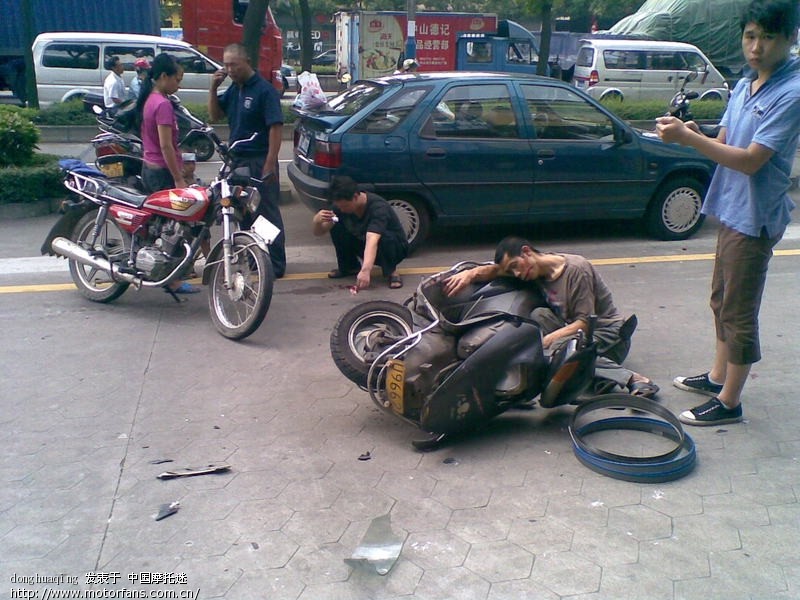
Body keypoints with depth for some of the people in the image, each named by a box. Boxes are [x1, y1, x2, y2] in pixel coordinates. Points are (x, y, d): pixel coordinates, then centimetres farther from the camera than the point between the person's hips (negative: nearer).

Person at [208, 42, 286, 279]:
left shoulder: (264, 90, -13)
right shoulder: (234, 89, 12)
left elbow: (276, 126, -18)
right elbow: (214, 115, 16)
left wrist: (270, 164, -23)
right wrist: (213, 87, 0)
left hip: (258, 162, -8)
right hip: (237, 160, 9)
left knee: (267, 213, -3)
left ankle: (276, 264, 2)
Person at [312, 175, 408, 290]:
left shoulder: (378, 207, -33)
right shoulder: (341, 205, -15)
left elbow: (372, 241, -49)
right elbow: (319, 232, -11)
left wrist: (365, 270, -64)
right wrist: (317, 220, -35)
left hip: (395, 248, -6)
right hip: (364, 245, 6)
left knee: (385, 237, -39)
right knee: (336, 227, -16)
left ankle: (391, 271, -14)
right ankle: (349, 266, 3)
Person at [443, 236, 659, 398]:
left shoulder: (576, 268, -19)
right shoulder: (538, 269, 1)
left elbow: (585, 322, -22)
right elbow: (494, 270, 2)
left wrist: (547, 339, -29)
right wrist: (470, 273, -18)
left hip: (608, 334, -7)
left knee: (557, 349, -34)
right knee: (539, 316, -18)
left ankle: (631, 379, -35)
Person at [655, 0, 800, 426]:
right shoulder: (743, 86, 7)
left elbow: (750, 160, -24)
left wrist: (688, 138, -29)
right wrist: (692, 134, -12)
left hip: (755, 218, -9)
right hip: (730, 209, 9)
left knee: (739, 313, 0)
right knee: (722, 300, 20)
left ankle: (729, 402, 13)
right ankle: (718, 377, 36)